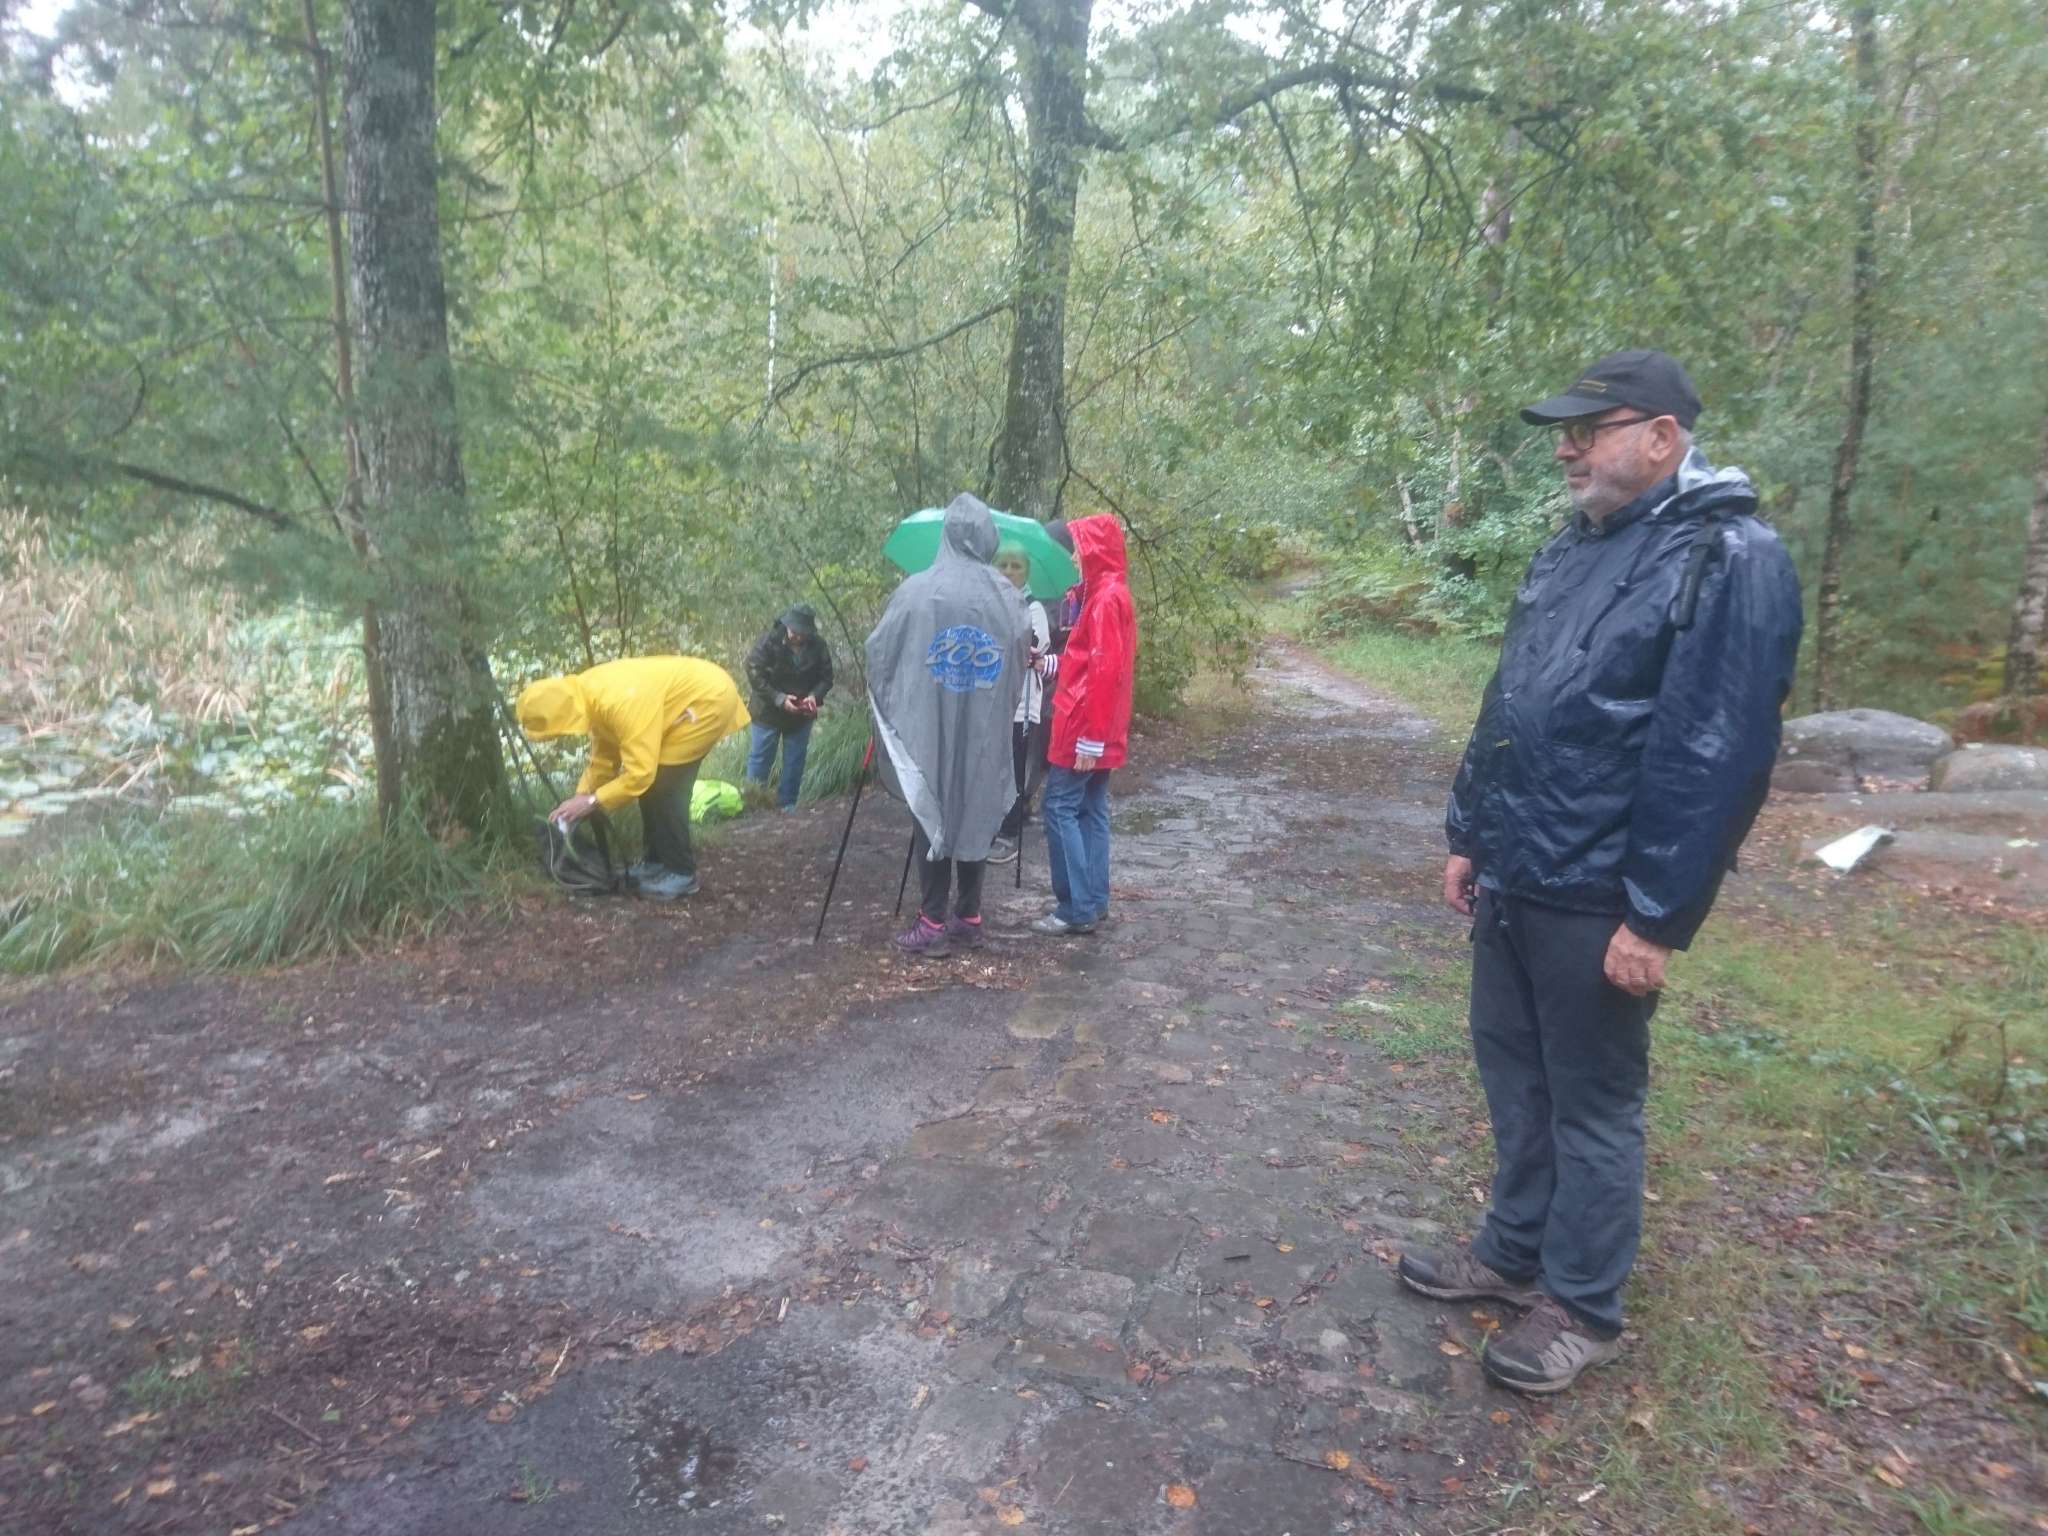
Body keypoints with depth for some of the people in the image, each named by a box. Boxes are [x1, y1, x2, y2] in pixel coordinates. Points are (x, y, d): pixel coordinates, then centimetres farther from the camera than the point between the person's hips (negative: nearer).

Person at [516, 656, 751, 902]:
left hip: (710, 698, -9)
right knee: (653, 785, 10)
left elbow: (640, 772, -31)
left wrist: (592, 802, -22)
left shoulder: (619, 702, -33)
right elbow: (603, 759, 8)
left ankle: (681, 872, 0)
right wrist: (580, 797, -3)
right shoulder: (590, 697, -3)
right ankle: (657, 861, 22)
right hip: (691, 696, 9)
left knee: (663, 788, -9)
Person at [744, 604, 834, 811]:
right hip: (768, 711, -2)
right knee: (760, 758, 7)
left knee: (794, 761, 9)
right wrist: (779, 699, -25)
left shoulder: (818, 646, -12)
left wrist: (815, 695, -22)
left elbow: (826, 677, -2)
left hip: (801, 714, 2)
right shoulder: (769, 642, -20)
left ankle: (787, 803, 22)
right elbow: (755, 675, -18)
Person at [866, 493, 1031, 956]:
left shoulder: (916, 590, -8)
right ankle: (968, 918, 19)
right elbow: (1020, 664, 2)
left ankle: (933, 924, 8)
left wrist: (889, 705, 14)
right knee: (976, 817, 12)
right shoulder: (1007, 597, -2)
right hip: (985, 733, 2)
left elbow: (878, 655, -3)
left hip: (926, 729, -2)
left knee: (931, 818, 7)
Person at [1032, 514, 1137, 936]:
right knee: (1091, 811, 11)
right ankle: (1094, 902, 16)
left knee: (1060, 808, -6)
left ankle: (1077, 909, -3)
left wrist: (1089, 738, -23)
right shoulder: (1106, 594, 15)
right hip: (1100, 732, 10)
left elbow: (1104, 672, -22)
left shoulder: (1106, 598, -17)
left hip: (1085, 731, -10)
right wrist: (1050, 664, 13)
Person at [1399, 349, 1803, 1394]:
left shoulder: (1728, 561, -15)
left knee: (1591, 1101, 7)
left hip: (1599, 901, -8)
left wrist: (1657, 916, -19)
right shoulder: (1570, 549, 11)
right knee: (1513, 1072, 18)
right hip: (1512, 880, 8)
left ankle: (1582, 1305, 26)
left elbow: (1717, 758, -19)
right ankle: (1515, 1250, 37)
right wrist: (1469, 834, 15)